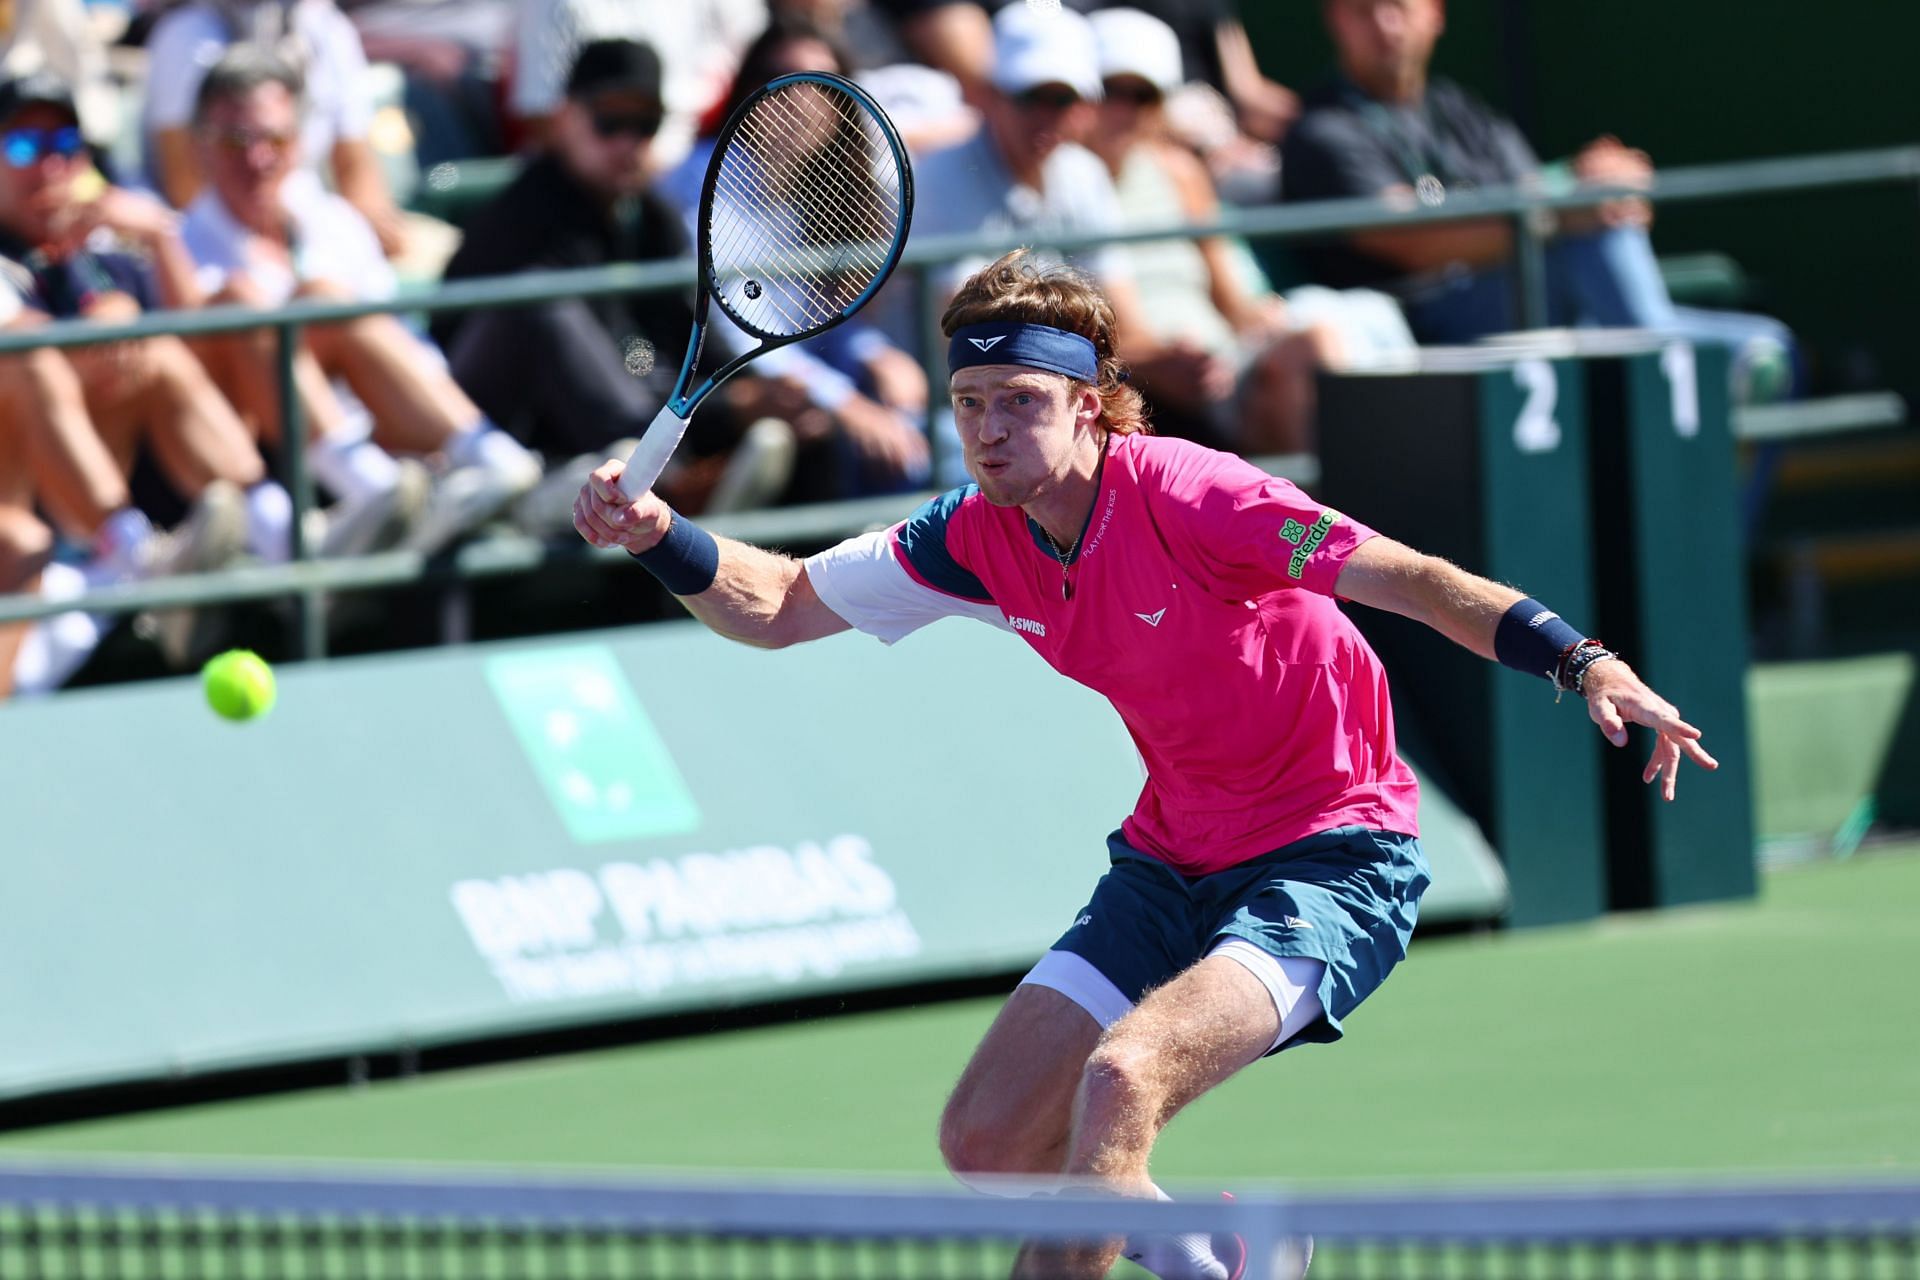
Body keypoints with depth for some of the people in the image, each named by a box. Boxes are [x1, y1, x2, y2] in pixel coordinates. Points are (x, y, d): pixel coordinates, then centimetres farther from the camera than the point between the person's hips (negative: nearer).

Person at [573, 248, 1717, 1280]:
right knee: (987, 1145, 3)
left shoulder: (1182, 495, -22)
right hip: (1170, 866, 8)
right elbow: (778, 607, 8)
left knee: (1123, 1079, -30)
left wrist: (1584, 664, -37)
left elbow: (1416, 581, -24)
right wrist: (659, 535, -10)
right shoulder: (979, 536, -3)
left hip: (1333, 856, -8)